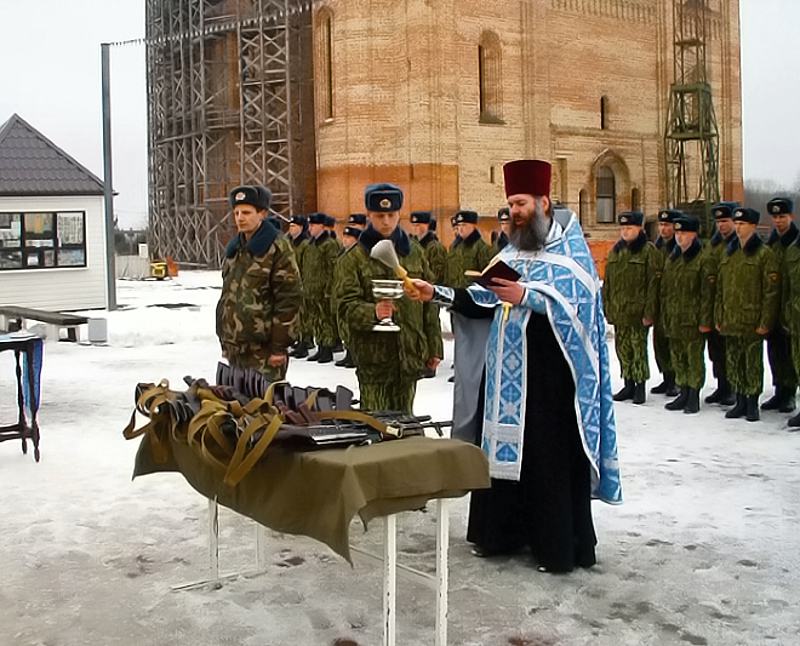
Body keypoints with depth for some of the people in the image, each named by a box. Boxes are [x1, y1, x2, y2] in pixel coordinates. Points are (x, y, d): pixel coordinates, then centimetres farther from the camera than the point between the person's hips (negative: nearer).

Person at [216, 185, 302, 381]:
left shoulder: (277, 247, -8)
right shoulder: (234, 248, 15)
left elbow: (289, 298, -13)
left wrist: (280, 346, -14)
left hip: (263, 349, -7)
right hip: (234, 346, 8)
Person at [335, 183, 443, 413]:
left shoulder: (414, 252, 10)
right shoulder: (356, 256, -1)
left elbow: (429, 302, 13)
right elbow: (345, 305, -7)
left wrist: (434, 347, 10)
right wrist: (372, 312, -28)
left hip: (410, 353, 3)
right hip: (373, 354, -3)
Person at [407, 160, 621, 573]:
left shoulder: (571, 247, -3)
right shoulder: (512, 250, 16)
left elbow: (579, 303, -17)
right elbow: (483, 302, 10)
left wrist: (526, 297, -26)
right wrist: (437, 293, -2)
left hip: (550, 371, -6)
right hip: (508, 368, 7)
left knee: (551, 458, -4)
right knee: (504, 449, 9)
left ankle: (559, 546, 6)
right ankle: (503, 531, 21)